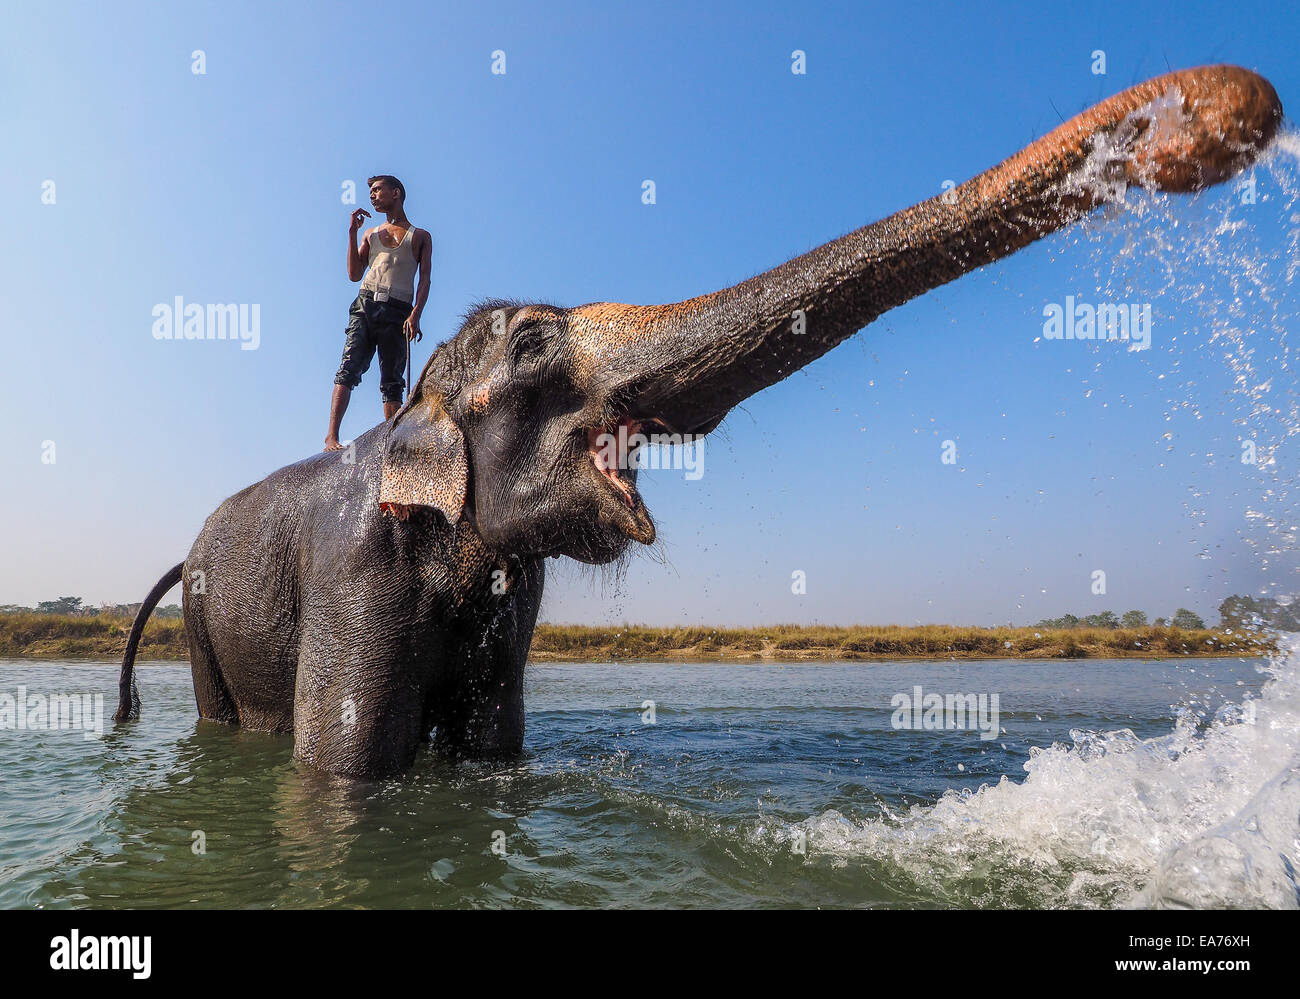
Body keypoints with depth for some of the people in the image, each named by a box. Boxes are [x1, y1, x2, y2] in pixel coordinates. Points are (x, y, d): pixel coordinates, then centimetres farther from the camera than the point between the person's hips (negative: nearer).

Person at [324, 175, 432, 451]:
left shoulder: (420, 236, 15)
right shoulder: (371, 233, 25)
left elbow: (425, 280, 4)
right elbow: (354, 275, 15)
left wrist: (415, 315, -12)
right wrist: (352, 232, 9)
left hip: (397, 313, -2)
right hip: (365, 304, 2)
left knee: (392, 382, -5)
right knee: (349, 369, -15)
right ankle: (332, 436, -23)